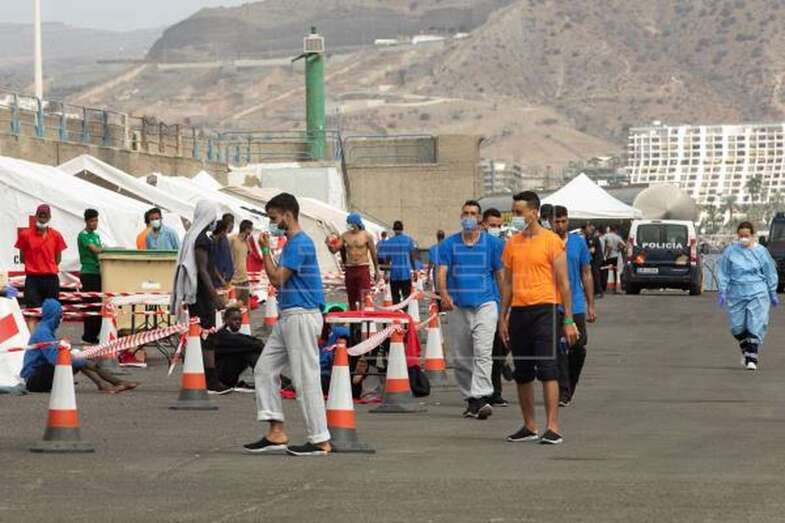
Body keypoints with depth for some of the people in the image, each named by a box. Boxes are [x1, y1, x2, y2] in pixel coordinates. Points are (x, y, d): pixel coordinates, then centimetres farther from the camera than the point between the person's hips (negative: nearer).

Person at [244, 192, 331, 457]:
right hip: (288, 317, 11)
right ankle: (276, 433, 9)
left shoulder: (300, 243, -14)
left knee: (306, 379, -8)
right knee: (265, 370, 9)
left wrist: (266, 250, -8)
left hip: (301, 316, -11)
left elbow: (277, 278, -17)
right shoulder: (292, 242, 17)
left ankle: (320, 440, -4)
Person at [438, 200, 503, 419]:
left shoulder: (492, 243, 7)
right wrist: (444, 294, -19)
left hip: (485, 304, -2)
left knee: (483, 352, -16)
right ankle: (470, 399, 16)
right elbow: (442, 271, 0)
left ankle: (482, 398, -24)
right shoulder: (449, 244, 9)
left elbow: (500, 274, 10)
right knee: (460, 357, 6)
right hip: (457, 306, 2)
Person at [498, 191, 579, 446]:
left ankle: (552, 428, -12)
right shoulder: (512, 244, 12)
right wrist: (503, 318, 13)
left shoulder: (552, 241, -4)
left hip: (545, 310, -6)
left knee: (547, 369, -11)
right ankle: (529, 426, 19)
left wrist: (568, 320, -7)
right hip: (518, 311, 6)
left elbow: (563, 282, -4)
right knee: (522, 374, 9)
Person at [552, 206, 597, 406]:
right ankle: (563, 392, -1)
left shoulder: (579, 243, 7)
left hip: (576, 305, 2)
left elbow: (586, 275, 11)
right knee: (559, 350, -5)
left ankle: (570, 385, 23)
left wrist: (590, 305, 8)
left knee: (579, 348, 1)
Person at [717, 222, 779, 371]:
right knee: (737, 326, 5)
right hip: (736, 295, 2)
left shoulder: (761, 251, 2)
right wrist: (723, 292, 0)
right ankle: (746, 351, 30)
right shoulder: (730, 251, 3)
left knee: (756, 326, -10)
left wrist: (773, 294, 10)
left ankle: (752, 358, -8)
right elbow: (723, 273, 7)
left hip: (757, 294, -2)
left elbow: (770, 274, 9)